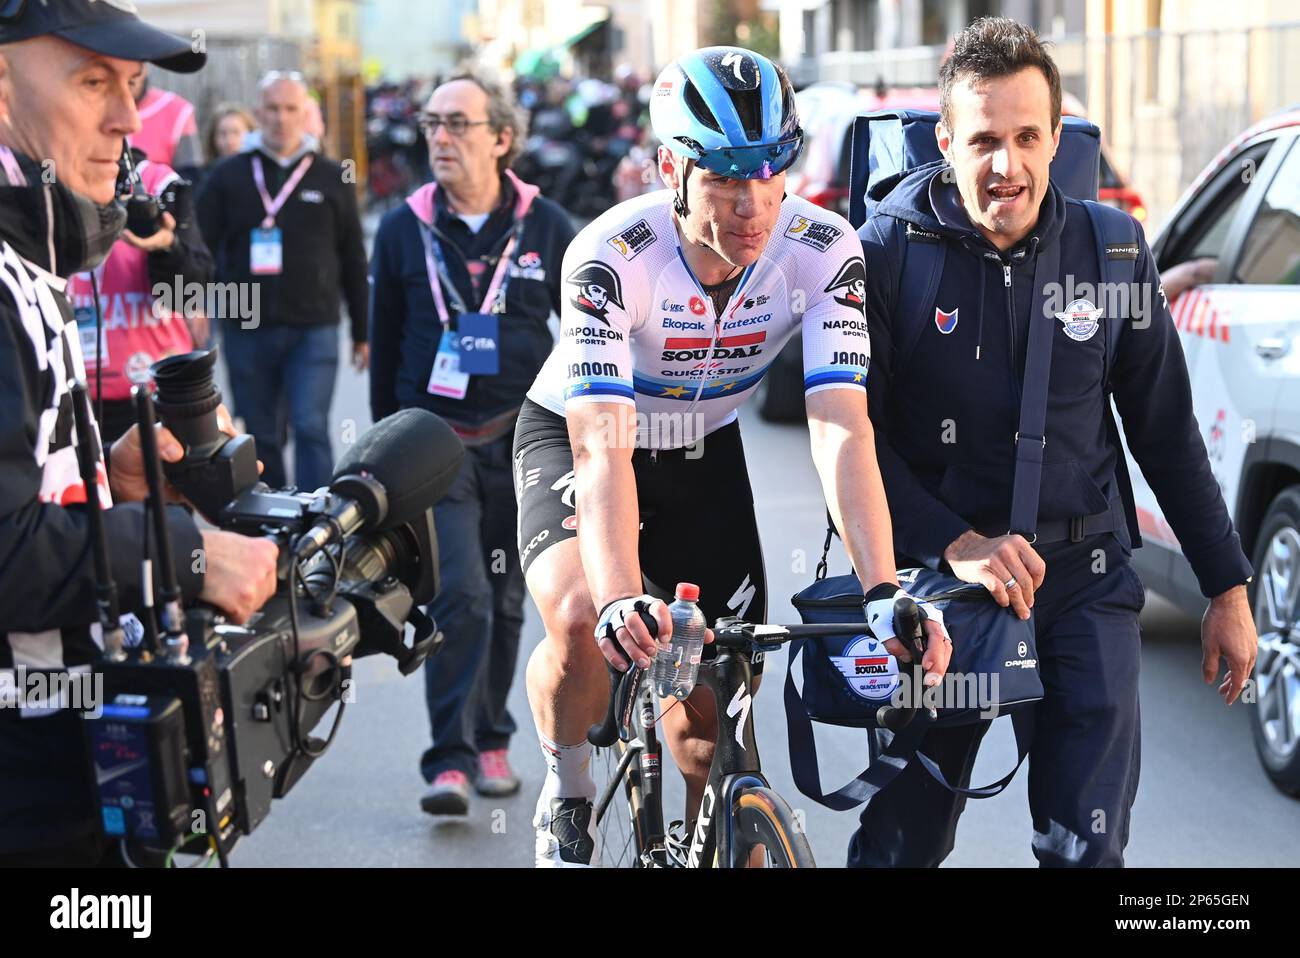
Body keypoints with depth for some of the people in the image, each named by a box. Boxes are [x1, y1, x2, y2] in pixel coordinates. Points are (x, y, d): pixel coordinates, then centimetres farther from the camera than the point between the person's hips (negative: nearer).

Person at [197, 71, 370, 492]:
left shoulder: (332, 179, 8)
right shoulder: (229, 176, 6)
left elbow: (353, 260, 12)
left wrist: (361, 332, 12)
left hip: (314, 329, -1)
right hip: (246, 330, 1)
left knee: (311, 428, -11)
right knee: (261, 439, 8)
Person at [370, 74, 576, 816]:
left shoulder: (546, 227, 0)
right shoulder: (404, 229, 2)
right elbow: (386, 343, 10)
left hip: (522, 441, 1)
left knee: (505, 600, 10)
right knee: (460, 594, -14)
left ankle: (491, 742, 25)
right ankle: (450, 760, -11)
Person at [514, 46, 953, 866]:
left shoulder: (825, 254, -26)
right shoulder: (611, 258, -34)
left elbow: (843, 433, -32)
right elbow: (603, 447, -43)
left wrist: (885, 591, -45)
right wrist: (621, 601, -58)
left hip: (702, 452, 3)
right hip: (574, 437, -3)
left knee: (721, 706, -2)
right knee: (580, 620, -31)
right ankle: (568, 798, -2)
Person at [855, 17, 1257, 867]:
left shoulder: (1111, 253, -1)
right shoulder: (891, 250, -8)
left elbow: (1166, 433, 7)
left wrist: (1228, 587, 7)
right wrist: (955, 544, -23)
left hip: (1083, 580, 1)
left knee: (1088, 845, -5)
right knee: (901, 843, 6)